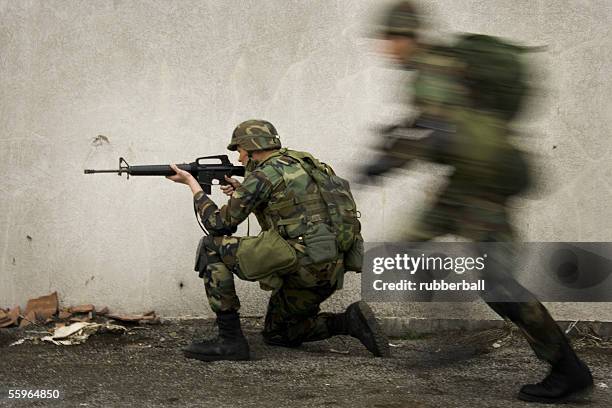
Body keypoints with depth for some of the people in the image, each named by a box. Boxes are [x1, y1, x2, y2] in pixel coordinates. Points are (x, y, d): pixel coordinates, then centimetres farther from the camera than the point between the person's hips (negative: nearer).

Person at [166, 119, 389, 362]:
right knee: (276, 334, 26)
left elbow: (218, 223, -2)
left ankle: (230, 340, -6)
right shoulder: (300, 162, 20)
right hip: (328, 273, 9)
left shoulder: (263, 175, -6)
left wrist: (192, 184, 11)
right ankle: (349, 322, 7)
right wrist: (241, 192, 22)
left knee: (211, 248, -3)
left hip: (299, 263, -9)